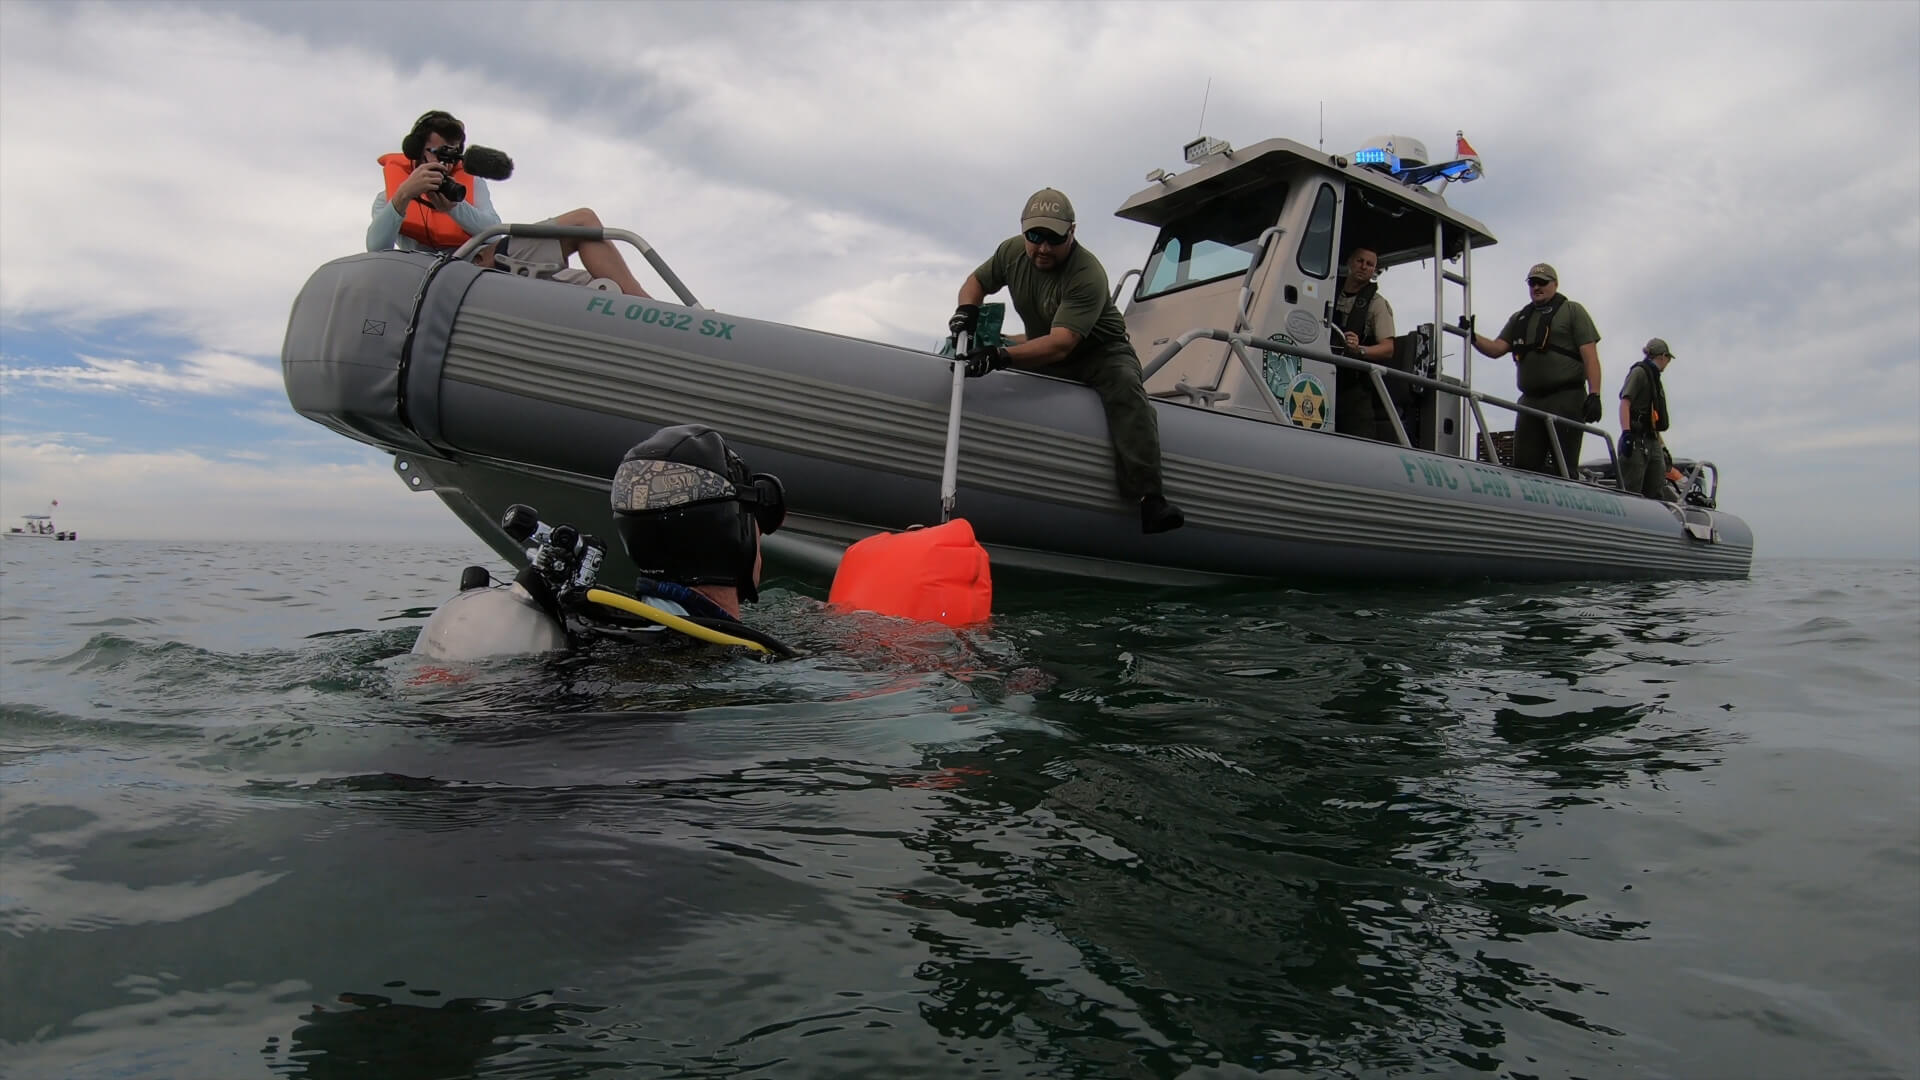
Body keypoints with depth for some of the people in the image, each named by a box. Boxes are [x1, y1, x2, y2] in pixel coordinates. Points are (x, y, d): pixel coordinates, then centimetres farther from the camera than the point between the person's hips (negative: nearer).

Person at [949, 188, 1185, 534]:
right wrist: (967, 309, -17)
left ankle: (1150, 499, -44)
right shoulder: (1012, 251, -9)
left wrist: (999, 356, -54)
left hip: (1100, 351, -6)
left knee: (1124, 385, -36)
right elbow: (976, 281, 9)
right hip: (1038, 347, 6)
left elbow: (1060, 345, -40)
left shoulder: (1089, 275, -29)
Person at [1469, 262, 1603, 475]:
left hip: (1566, 399, -5)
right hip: (1530, 400, 5)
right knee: (1523, 465, 0)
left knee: (1564, 468, -7)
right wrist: (1472, 337, -9)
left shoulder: (1572, 311, 9)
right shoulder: (1519, 318, 23)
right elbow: (1496, 348, 10)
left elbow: (1590, 355, -1)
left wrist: (1594, 395, -12)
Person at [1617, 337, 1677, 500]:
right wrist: (1626, 433, -24)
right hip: (1637, 440, -9)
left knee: (1657, 494, 0)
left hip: (1653, 443, 9)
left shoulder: (1654, 378, 27)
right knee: (1631, 492, -16)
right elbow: (1625, 403, -12)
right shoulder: (1639, 371, 2)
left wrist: (1663, 447, 23)